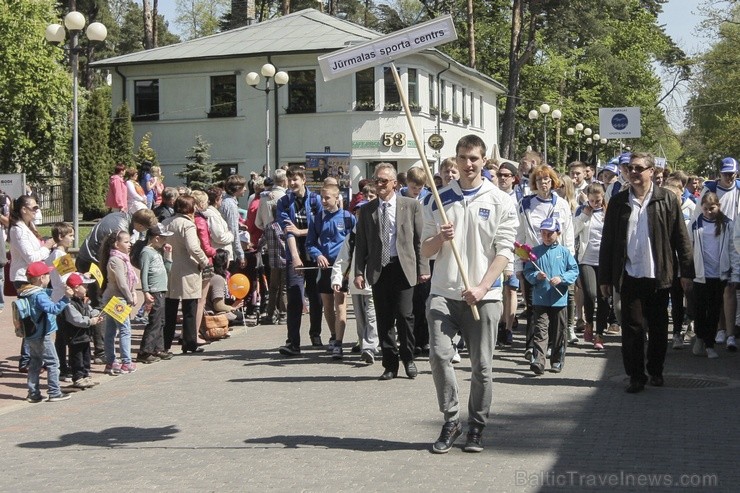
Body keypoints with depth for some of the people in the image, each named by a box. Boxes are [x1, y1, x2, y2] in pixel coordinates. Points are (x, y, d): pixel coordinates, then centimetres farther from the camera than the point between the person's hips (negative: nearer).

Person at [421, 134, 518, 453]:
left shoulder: (500, 201, 4)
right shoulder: (441, 199, 11)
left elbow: (504, 251, -2)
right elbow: (425, 251, 13)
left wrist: (481, 288, -14)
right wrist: (440, 238, -10)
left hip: (484, 296, -2)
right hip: (443, 292, 2)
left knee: (481, 365, 1)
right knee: (439, 355, -12)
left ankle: (476, 427, 16)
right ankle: (451, 421, 3)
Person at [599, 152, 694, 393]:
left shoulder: (667, 199, 1)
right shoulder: (618, 202, 5)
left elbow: (681, 238, 2)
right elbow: (607, 242, 7)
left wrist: (686, 272, -2)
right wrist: (605, 278, 4)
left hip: (658, 275, 0)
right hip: (629, 276, 1)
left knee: (658, 328, 10)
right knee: (632, 328, 1)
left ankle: (656, 371, 26)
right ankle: (636, 376, 9)